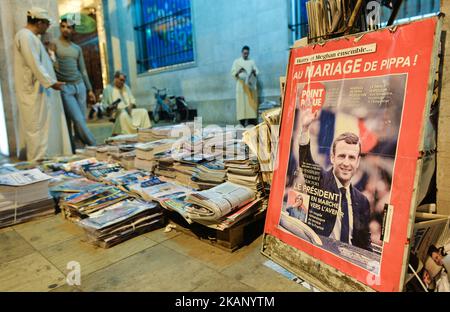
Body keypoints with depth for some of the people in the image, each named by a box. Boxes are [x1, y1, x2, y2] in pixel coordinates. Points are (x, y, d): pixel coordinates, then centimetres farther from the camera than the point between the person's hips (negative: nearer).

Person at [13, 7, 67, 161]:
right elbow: (34, 64, -20)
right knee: (37, 127, -7)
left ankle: (37, 160, 21)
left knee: (34, 127, 13)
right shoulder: (26, 36, -13)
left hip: (37, 89, 11)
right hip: (34, 91, -11)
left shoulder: (30, 36, 20)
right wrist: (51, 82, -17)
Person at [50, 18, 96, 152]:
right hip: (64, 87, -5)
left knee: (82, 120, 3)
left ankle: (74, 150, 12)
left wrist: (90, 89, 13)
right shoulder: (54, 44, 1)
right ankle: (94, 146, -3)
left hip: (80, 85, 5)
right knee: (78, 120, -13)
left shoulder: (77, 48, 16)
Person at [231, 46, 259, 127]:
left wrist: (254, 72, -10)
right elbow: (233, 73, 4)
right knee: (242, 103, -9)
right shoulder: (237, 61, 12)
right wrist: (239, 71, -17)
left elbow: (257, 72, 13)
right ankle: (243, 121, -11)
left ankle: (252, 120, -3)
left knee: (252, 103, -4)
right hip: (241, 85, -2)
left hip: (251, 85, 2)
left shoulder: (252, 62, 17)